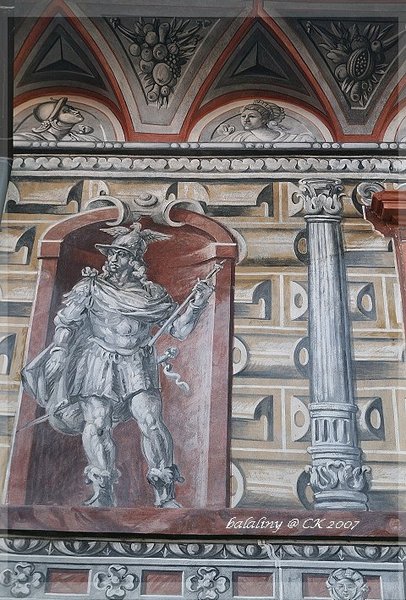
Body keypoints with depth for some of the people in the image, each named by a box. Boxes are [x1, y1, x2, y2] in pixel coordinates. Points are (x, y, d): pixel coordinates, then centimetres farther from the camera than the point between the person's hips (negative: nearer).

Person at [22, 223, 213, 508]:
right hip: (99, 364, 1)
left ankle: (166, 495, -6)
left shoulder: (152, 295, 5)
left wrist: (196, 304, -8)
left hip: (138, 366, 0)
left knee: (150, 418, -17)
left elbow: (179, 329, 5)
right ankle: (104, 493, 4)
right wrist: (58, 351, -5)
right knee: (97, 422, -13)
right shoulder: (91, 288, 4)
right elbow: (66, 321, 7)